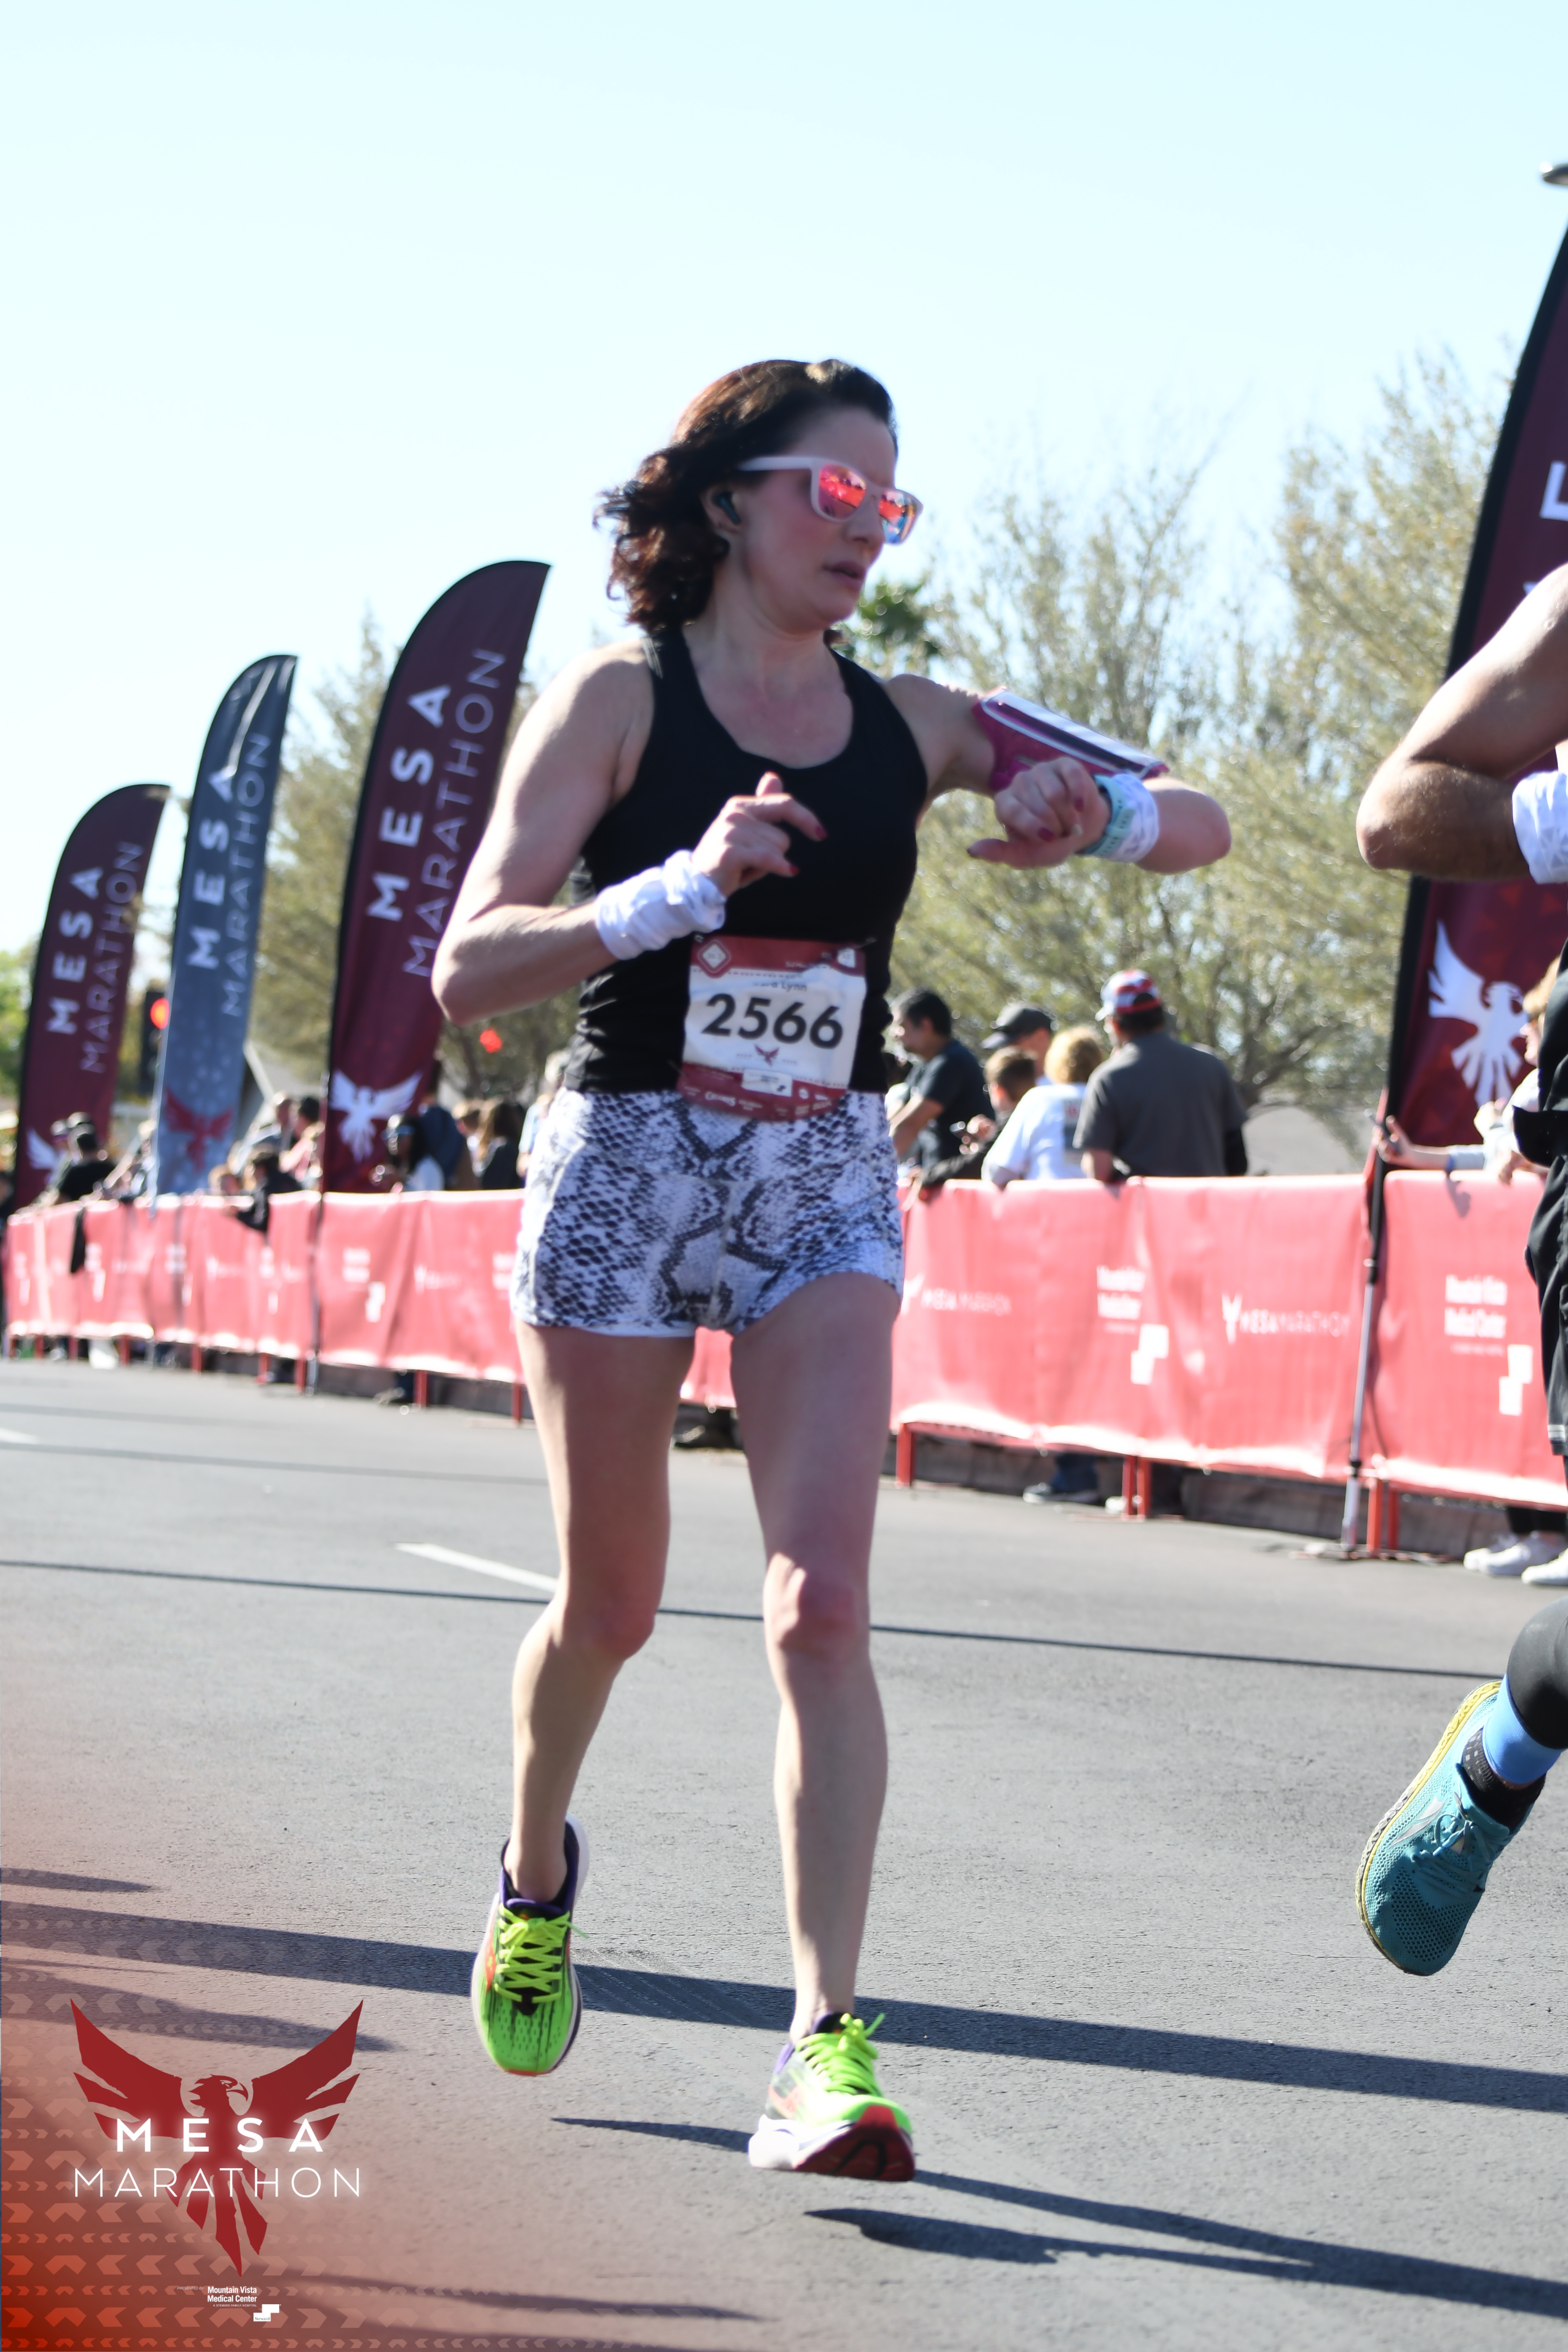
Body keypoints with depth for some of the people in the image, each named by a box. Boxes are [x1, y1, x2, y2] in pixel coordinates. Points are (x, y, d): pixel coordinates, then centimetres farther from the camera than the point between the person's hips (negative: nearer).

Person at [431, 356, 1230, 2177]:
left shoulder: (911, 725, 3)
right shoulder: (618, 700, -8)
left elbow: (1200, 829, 6)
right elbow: (469, 969, -16)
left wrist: (1096, 814, -17)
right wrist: (683, 887, -29)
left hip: (828, 1187, 2)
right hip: (627, 1162, -2)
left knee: (821, 1602, -13)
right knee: (611, 1605, 11)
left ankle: (828, 2043, -15)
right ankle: (535, 1875, 42)